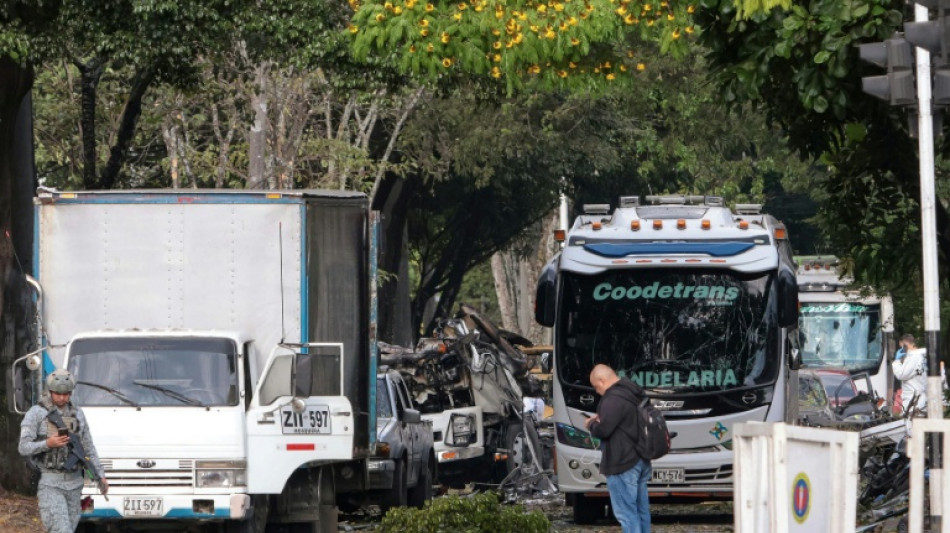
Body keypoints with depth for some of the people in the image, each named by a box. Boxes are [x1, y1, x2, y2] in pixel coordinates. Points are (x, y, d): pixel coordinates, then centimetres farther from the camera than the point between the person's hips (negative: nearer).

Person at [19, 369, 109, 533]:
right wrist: (47, 444, -27)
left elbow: (88, 447, 16)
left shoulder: (77, 414, 10)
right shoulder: (36, 414, -6)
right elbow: (24, 448, -11)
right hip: (49, 483, -5)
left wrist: (100, 475, 12)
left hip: (73, 483, 5)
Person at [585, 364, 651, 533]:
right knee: (641, 509, 14)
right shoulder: (634, 394, 12)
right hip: (640, 460, 10)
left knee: (625, 512, -7)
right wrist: (601, 418, 15)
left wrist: (591, 424, -1)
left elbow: (603, 430, -22)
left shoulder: (614, 400, -20)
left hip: (622, 464, -10)